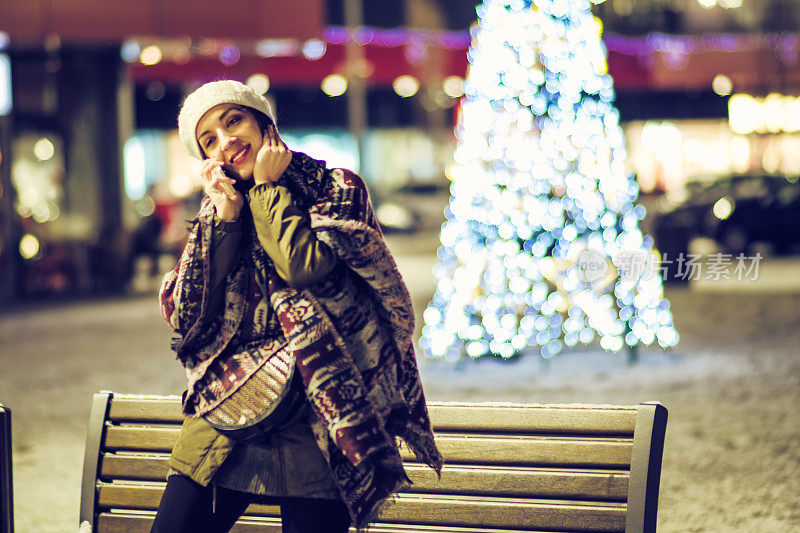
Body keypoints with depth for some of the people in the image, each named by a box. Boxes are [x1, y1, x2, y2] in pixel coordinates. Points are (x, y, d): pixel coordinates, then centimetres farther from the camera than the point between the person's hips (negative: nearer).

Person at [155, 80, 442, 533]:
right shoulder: (216, 213, 14)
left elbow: (306, 267, -18)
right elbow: (187, 317, 1)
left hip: (316, 417, -3)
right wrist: (227, 218, -3)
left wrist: (267, 185, -5)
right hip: (227, 418, 3)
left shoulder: (337, 189, 2)